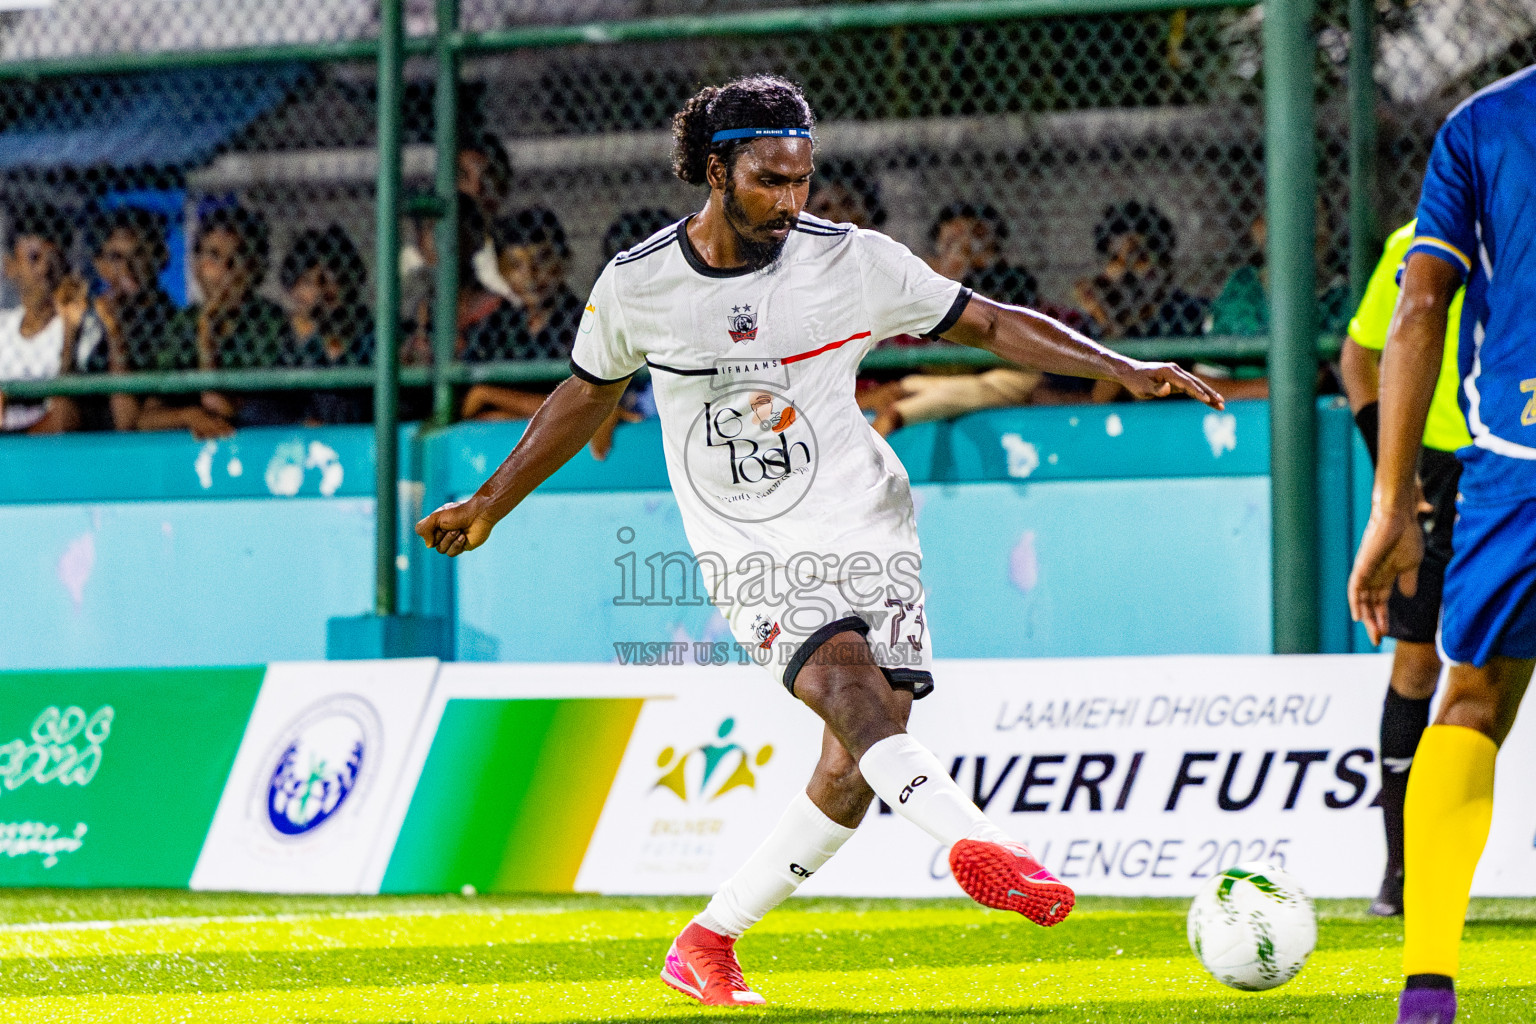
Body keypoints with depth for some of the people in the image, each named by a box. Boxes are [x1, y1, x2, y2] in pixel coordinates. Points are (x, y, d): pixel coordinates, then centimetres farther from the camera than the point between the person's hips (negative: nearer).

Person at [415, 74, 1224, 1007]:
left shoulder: (853, 262, -4)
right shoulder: (638, 285, -2)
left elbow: (988, 323, 3)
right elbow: (589, 395, 16)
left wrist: (1119, 367, -8)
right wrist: (489, 505, 23)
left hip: (862, 530, 1)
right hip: (751, 558, -1)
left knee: (857, 770, -8)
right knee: (852, 690, -29)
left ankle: (709, 944, 5)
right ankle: (975, 843, -47)